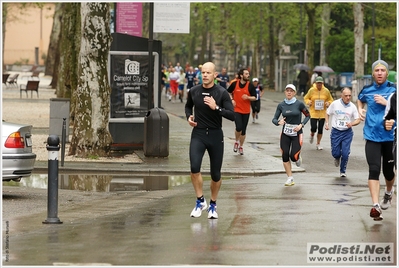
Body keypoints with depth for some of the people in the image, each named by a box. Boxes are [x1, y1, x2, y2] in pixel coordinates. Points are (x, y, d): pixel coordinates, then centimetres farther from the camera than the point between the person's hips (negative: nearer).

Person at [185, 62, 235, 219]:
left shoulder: (222, 93, -7)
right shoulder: (194, 91, 1)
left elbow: (232, 115, -14)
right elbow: (188, 106, 23)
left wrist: (216, 108, -26)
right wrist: (189, 117, 3)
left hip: (215, 135, -1)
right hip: (198, 135, 1)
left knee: (216, 174, 7)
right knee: (194, 167, -21)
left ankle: (213, 205, 28)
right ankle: (200, 201, -4)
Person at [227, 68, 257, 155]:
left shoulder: (250, 86, -3)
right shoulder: (234, 84, -4)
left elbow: (254, 97, 0)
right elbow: (228, 92, 13)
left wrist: (248, 97, -19)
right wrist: (232, 99, -4)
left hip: (246, 111, 2)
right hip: (236, 109, -2)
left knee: (243, 130, 7)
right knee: (239, 127, -18)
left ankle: (241, 146, 24)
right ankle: (236, 142, 10)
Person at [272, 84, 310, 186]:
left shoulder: (299, 104, -9)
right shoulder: (281, 105, -1)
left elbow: (308, 115, 2)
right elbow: (274, 119, 0)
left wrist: (301, 125, -12)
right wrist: (279, 122, -23)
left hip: (297, 133, -3)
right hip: (285, 133, 3)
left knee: (294, 156, -11)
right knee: (285, 156, -4)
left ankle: (298, 157, 28)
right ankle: (290, 178, 8)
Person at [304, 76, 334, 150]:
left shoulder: (326, 91, -2)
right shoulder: (311, 90, -6)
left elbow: (331, 100, 11)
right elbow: (306, 98, 8)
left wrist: (328, 103, -11)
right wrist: (308, 102, -13)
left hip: (322, 113, 2)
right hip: (313, 112, -2)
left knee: (320, 129, 3)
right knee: (314, 128, -10)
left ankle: (318, 144, 18)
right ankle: (312, 135, 27)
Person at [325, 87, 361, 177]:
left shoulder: (352, 107, -4)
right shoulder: (335, 104, -5)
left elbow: (358, 120, 1)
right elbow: (327, 113, 10)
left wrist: (351, 124, -19)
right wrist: (327, 123, -5)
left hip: (347, 133, 0)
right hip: (335, 132, 0)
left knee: (345, 153, -6)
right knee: (335, 153, 0)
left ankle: (343, 171, 15)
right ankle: (337, 158, 39)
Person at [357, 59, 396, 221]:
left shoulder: (394, 89, -3)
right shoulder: (367, 90, 6)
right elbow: (360, 99, 29)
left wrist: (386, 102, -20)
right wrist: (360, 109, 10)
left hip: (390, 136, -1)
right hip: (372, 137, 1)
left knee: (388, 171, 11)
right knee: (374, 170, -13)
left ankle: (389, 193, 44)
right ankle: (376, 206, -19)